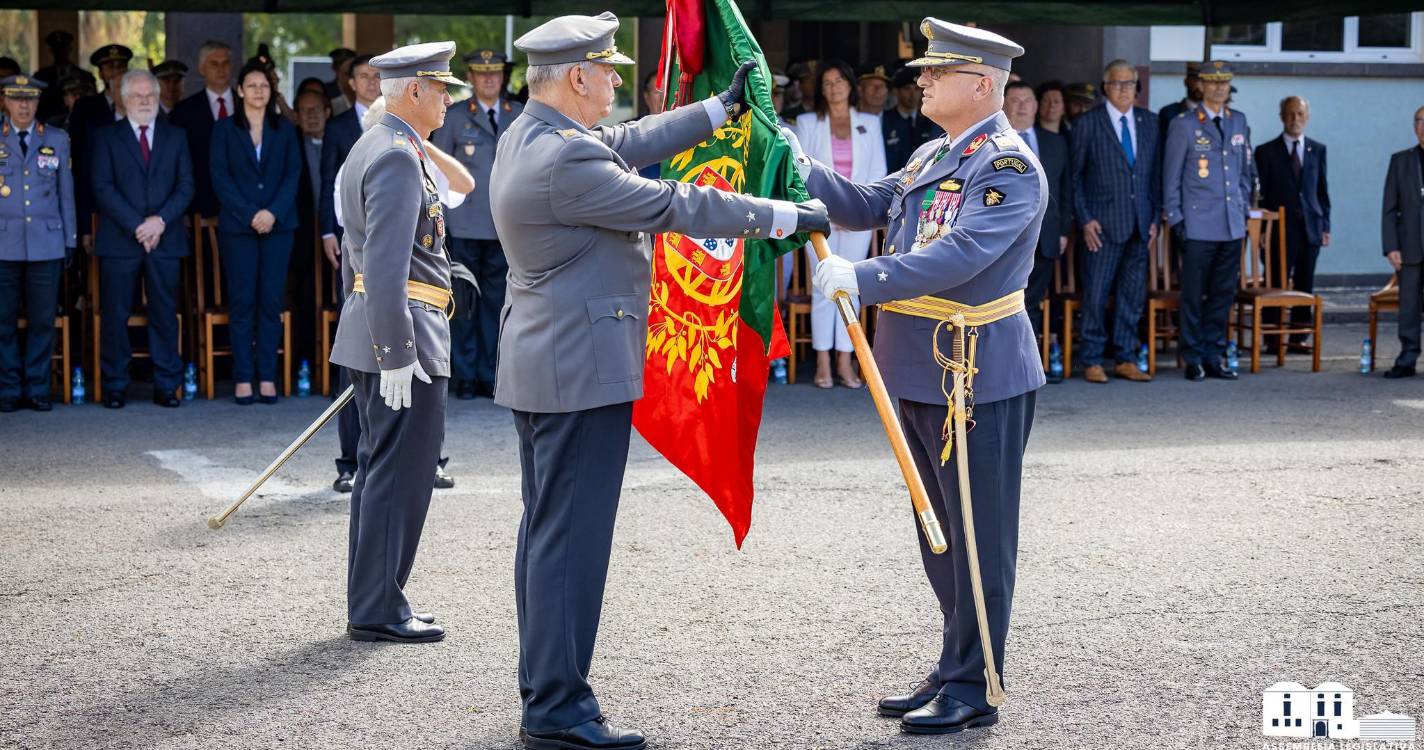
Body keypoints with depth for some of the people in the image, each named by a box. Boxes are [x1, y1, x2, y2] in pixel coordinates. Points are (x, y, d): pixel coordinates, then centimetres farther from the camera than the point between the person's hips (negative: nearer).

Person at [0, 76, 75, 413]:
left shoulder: (57, 140, 10)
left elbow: (66, 192, 11)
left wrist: (70, 240, 8)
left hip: (46, 244, 1)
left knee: (43, 320, 2)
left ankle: (37, 388, 10)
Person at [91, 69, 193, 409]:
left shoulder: (175, 136, 14)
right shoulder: (106, 136, 7)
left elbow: (185, 186, 6)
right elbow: (103, 188, -2)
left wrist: (160, 221, -9)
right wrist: (136, 226, -11)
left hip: (165, 239, 2)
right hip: (119, 241, -1)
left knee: (165, 314, 2)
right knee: (115, 315, -1)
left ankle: (166, 386, 7)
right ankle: (115, 387, 7)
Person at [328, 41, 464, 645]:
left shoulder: (367, 150, 17)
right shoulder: (398, 157, -16)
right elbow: (387, 263, -23)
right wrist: (396, 354, -23)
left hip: (369, 330, 11)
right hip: (404, 331, -11)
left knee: (380, 471, 14)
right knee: (400, 474, -5)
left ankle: (370, 604, 20)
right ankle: (378, 611, -1)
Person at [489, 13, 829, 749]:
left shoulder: (530, 135, 9)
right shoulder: (564, 160, -22)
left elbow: (631, 143, 18)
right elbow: (672, 206, -18)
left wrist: (722, 107, 22)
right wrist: (784, 216, -9)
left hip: (545, 368, 11)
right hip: (581, 371, -11)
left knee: (547, 532, 14)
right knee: (571, 538, -6)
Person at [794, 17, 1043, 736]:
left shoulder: (1011, 167, -15)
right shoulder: (931, 157, 14)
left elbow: (962, 254, -28)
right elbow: (866, 207, 19)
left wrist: (864, 278, -32)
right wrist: (800, 169, 4)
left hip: (977, 376, -9)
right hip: (921, 372, 9)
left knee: (978, 538, 0)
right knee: (939, 534, 16)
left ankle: (972, 691, 7)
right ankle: (953, 669, 28)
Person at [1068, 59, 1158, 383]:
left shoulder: (1148, 122, 12)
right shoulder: (1087, 123, -1)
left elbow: (1155, 172, 13)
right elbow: (1074, 176, -2)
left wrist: (1155, 218, 6)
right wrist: (1085, 220, -8)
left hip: (1139, 223, 4)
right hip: (1103, 224, -4)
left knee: (1132, 295, 7)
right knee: (1096, 295, -3)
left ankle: (1125, 359, 15)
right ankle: (1091, 361, 6)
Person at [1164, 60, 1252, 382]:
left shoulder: (1239, 122, 13)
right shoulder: (1183, 124, -2)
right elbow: (1171, 176, -1)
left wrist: (1243, 207, 13)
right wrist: (1175, 219, -4)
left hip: (1232, 226, 5)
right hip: (1198, 226, -5)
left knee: (1223, 294, 7)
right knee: (1194, 295, -1)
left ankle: (1214, 357, 15)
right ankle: (1194, 359, 7)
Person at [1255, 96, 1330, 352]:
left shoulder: (1318, 149, 11)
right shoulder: (1266, 151, 1)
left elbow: (1322, 189, 12)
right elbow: (1260, 194, 1)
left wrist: (1325, 225, 6)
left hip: (1310, 228, 3)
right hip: (1280, 228, -3)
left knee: (1305, 285, 4)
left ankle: (1298, 337, 10)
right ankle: (1273, 338, 4)